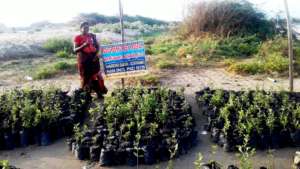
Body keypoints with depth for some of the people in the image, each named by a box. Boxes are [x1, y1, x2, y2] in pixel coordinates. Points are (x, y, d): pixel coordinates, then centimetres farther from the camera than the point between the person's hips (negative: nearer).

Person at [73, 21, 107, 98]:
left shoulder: (92, 36, 8)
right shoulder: (77, 38, -2)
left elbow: (98, 46, 12)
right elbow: (75, 50, -9)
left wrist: (97, 54, -6)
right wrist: (84, 45, -24)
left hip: (93, 58, 3)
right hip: (83, 59, -3)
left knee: (96, 75, 4)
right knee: (85, 77, 3)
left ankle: (99, 92, 13)